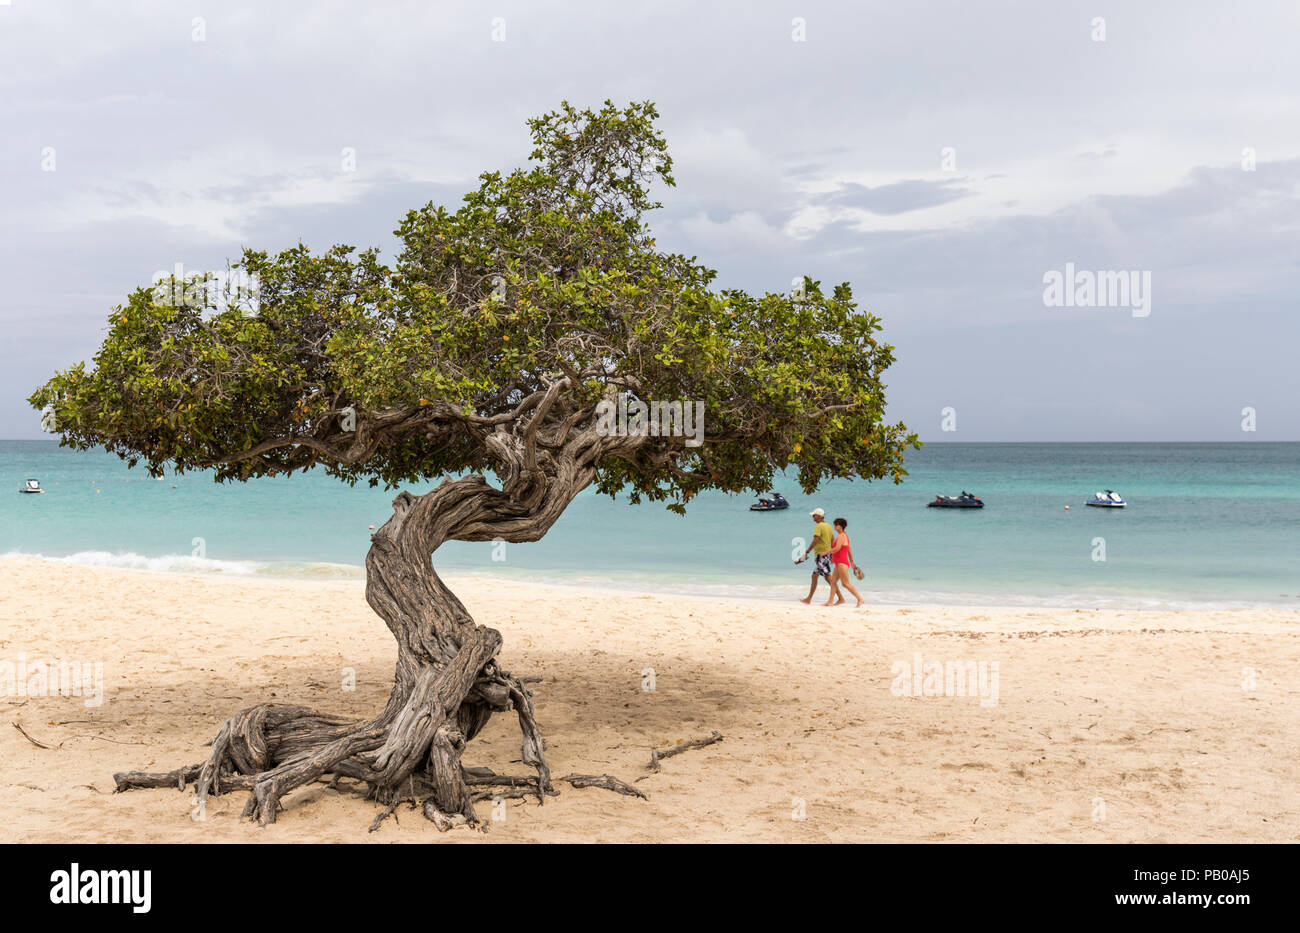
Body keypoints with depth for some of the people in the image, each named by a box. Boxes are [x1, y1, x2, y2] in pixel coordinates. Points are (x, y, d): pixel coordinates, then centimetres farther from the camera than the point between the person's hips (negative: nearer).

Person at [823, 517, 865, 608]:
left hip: (842, 563, -10)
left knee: (846, 583, -9)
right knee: (833, 581, 9)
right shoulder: (845, 535, 16)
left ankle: (861, 600, -8)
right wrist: (852, 561, 25)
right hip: (839, 563, 10)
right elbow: (849, 549, 21)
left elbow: (837, 549, -24)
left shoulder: (841, 536, -14)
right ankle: (831, 601, 10)